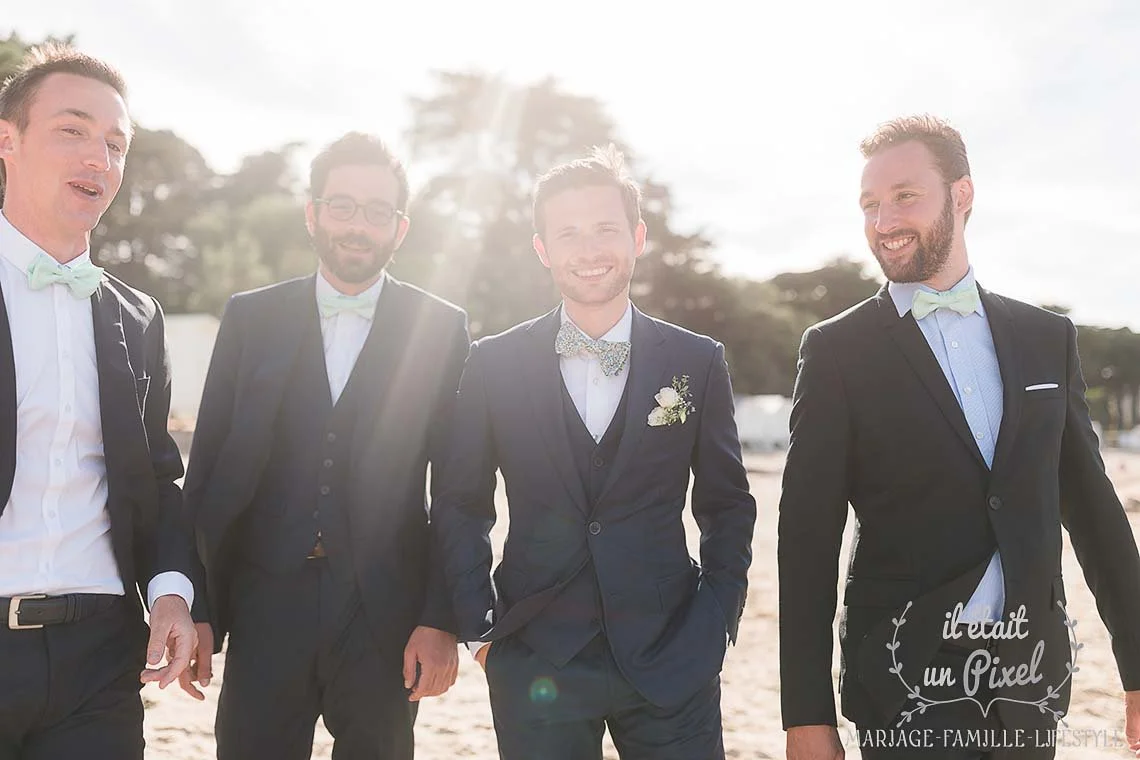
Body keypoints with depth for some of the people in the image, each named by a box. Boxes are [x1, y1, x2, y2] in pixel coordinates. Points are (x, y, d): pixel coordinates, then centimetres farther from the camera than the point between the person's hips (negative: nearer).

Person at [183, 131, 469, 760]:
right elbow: (208, 471, 5)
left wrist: (441, 620, -6)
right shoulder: (251, 319, 5)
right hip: (266, 612, 1)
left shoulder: (440, 329, 1)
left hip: (386, 615, -1)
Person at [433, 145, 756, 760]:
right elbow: (461, 506, 6)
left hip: (671, 662, 1)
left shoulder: (698, 362, 2)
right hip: (535, 670, 0)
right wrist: (479, 629, 0)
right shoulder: (494, 363, 1)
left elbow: (727, 507, 8)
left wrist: (714, 628, 2)